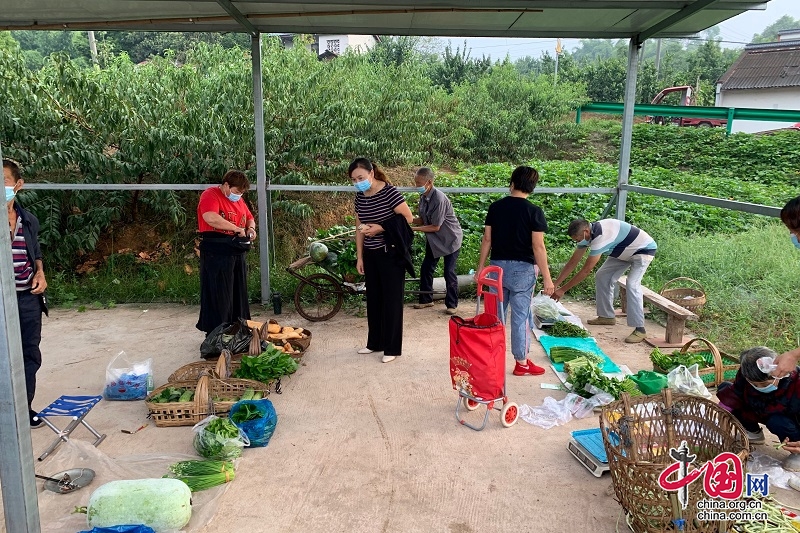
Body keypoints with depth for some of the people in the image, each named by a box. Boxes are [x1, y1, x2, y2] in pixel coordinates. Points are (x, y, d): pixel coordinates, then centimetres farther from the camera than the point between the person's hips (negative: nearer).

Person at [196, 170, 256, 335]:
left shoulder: (238, 200, 15)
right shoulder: (211, 195, -11)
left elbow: (250, 217, 27)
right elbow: (210, 218, -30)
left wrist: (251, 228, 4)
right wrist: (236, 228, -25)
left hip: (238, 252, 8)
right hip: (217, 253, -8)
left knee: (239, 293, 14)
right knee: (218, 295, -3)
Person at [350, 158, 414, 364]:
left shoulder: (389, 192, -15)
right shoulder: (360, 196, 5)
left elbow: (408, 218, -15)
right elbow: (360, 228, 11)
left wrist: (381, 228, -21)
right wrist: (359, 257, 9)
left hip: (391, 254, -6)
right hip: (370, 254, 7)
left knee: (391, 300, 1)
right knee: (373, 299, 14)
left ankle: (392, 348, 11)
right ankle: (374, 342, 28)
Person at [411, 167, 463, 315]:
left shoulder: (439, 199, -28)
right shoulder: (423, 197, -3)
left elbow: (435, 227, -26)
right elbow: (423, 219, 4)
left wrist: (413, 228, -24)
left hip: (450, 239, -8)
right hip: (434, 240, 8)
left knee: (449, 272, -4)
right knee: (426, 269, 9)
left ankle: (452, 304, 9)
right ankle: (426, 300, 24)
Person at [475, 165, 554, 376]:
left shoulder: (495, 207, 1)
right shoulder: (534, 211, -10)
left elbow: (487, 239, 3)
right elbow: (538, 247, -12)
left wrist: (480, 267, 12)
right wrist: (547, 278, -8)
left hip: (498, 266, 4)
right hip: (522, 269, -4)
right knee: (521, 316, 4)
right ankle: (522, 363, 13)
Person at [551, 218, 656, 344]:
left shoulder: (601, 237, -37)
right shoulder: (586, 235, -10)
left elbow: (585, 270, -34)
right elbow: (572, 262, -3)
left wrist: (563, 289, -30)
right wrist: (555, 285, -7)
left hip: (644, 249, -9)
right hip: (625, 252, 9)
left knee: (632, 284, -26)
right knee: (602, 277, 6)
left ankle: (640, 329, -22)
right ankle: (607, 316, 17)